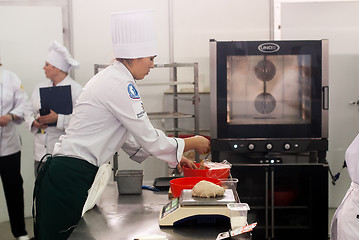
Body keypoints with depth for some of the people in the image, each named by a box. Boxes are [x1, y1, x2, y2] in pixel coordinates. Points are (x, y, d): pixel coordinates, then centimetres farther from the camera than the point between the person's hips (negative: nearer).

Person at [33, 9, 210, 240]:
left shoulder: (111, 78, 15)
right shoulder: (120, 85, -15)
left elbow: (129, 139, 21)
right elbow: (150, 140, -13)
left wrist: (173, 157, 20)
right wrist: (192, 143, 3)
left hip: (67, 173, 10)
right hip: (70, 177, -10)